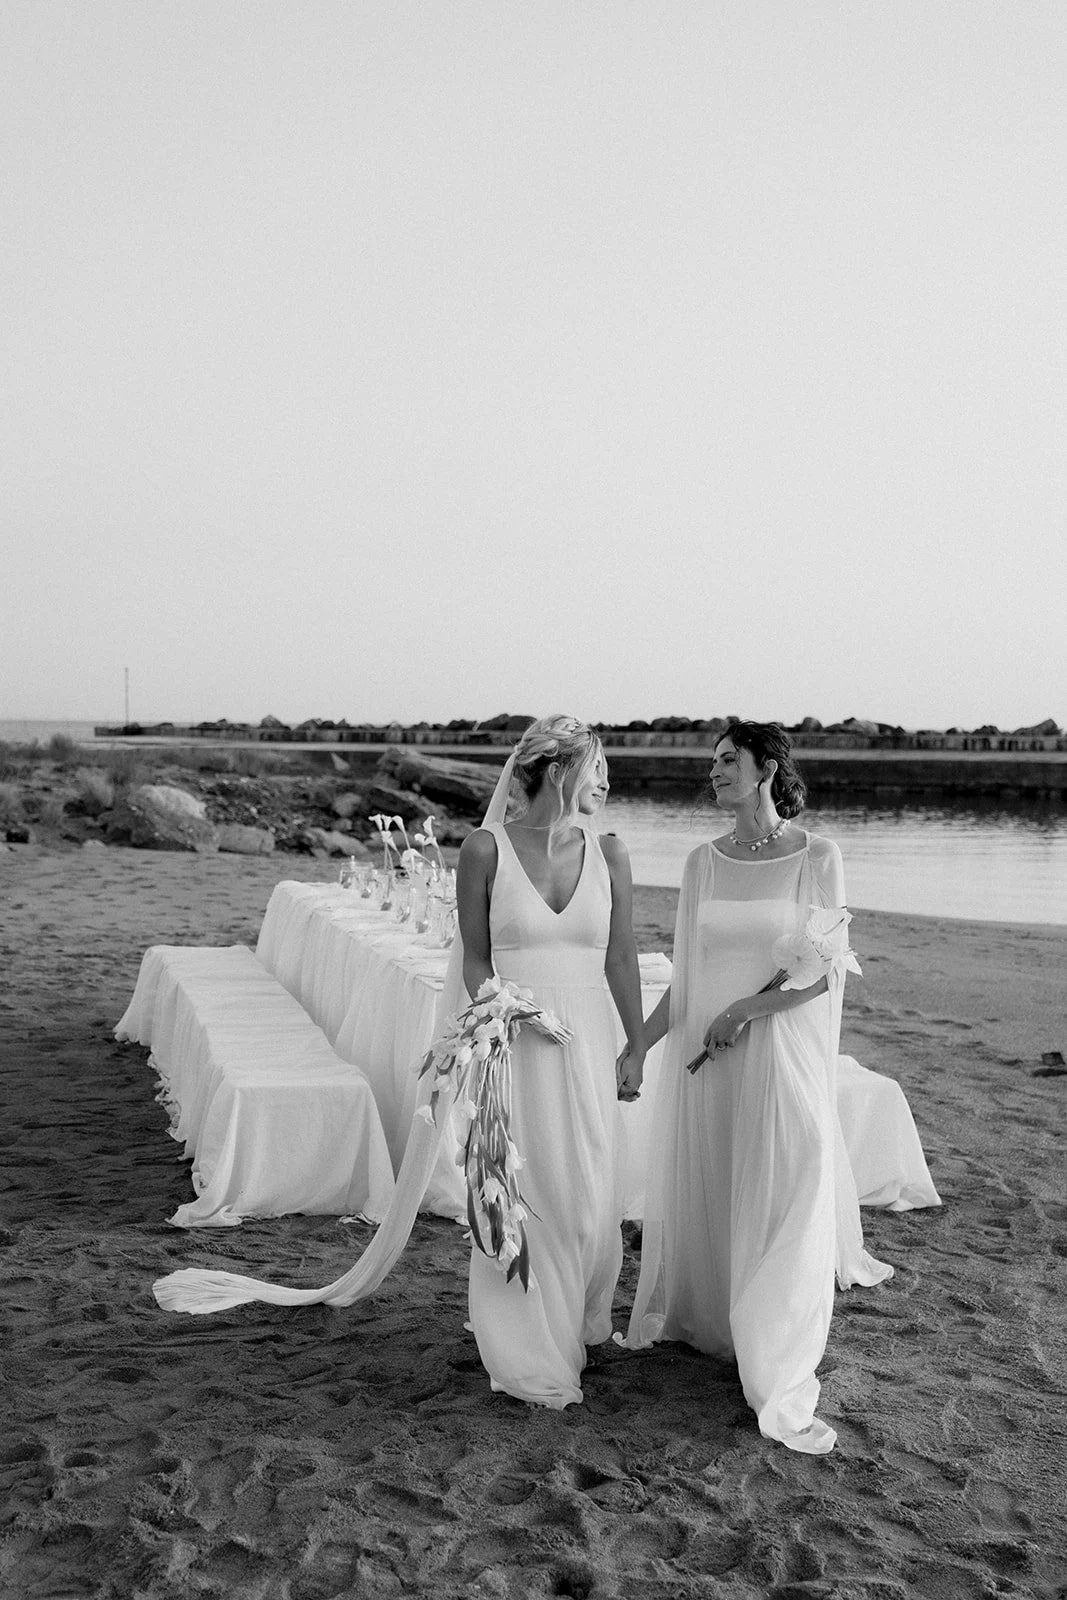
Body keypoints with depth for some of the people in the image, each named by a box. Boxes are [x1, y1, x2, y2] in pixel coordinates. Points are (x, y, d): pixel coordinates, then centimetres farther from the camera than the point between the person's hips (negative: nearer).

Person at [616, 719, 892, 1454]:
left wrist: (743, 1011, -16)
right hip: (701, 1058, 4)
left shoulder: (817, 856, -6)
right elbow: (686, 973, 8)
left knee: (784, 1216, -1)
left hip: (782, 1056, -3)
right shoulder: (703, 862, 5)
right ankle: (687, 1317, 39)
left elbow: (825, 972, -9)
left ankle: (783, 1392, 9)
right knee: (697, 1198, 14)